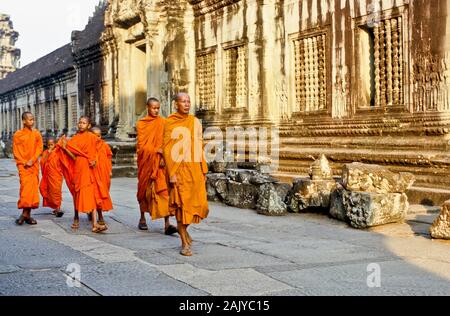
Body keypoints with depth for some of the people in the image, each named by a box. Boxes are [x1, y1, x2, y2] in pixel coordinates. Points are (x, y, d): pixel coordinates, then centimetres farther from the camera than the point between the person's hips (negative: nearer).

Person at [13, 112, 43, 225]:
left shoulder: (37, 133, 9)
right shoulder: (18, 134, 1)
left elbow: (40, 148, 4)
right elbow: (16, 151, 0)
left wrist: (32, 161, -9)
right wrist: (24, 163, -10)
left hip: (34, 165, 3)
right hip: (23, 165, -3)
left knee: (33, 188, 1)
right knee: (26, 187, -16)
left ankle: (27, 214, 6)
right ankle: (25, 213, -15)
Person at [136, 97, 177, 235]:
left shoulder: (162, 122, 6)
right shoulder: (141, 124, 3)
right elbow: (141, 145, -4)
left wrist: (164, 157, -14)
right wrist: (157, 150, -16)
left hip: (159, 161, 0)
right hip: (146, 161, 0)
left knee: (163, 189, -11)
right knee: (144, 189, 10)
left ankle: (167, 224, -18)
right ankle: (142, 218, 28)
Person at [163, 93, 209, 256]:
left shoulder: (195, 122, 11)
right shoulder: (170, 123, -3)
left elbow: (199, 148, 15)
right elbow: (167, 150, -7)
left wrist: (204, 170, 11)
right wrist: (172, 174, -13)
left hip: (195, 169, 5)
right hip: (180, 169, -5)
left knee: (200, 204, 3)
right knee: (182, 205, -2)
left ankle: (183, 228, 31)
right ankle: (184, 243, 8)